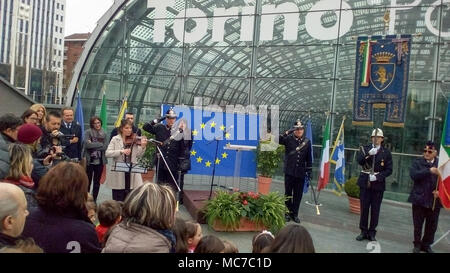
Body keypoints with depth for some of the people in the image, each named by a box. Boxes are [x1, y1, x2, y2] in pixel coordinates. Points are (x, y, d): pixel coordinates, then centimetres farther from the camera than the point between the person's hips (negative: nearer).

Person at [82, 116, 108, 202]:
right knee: (88, 181, 3)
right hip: (89, 161, -3)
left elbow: (105, 147, -3)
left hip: (100, 161, 3)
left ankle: (94, 200, 20)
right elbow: (87, 144, -15)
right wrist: (100, 144, -10)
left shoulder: (104, 134, 7)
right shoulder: (88, 132, -2)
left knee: (97, 181, 10)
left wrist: (93, 145, -10)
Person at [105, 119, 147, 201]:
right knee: (118, 200, 7)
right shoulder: (115, 139, 2)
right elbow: (107, 153, -8)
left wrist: (143, 147, -20)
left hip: (132, 173, 1)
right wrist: (121, 151, -21)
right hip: (118, 174, -1)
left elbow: (138, 155, -2)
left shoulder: (134, 140, 6)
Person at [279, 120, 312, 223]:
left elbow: (309, 158, 10)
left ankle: (295, 214, 21)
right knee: (288, 193, 7)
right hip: (289, 172, -2)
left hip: (301, 173, 2)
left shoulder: (307, 141, 5)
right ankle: (288, 213, 20)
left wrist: (309, 170, 8)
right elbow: (279, 140, -21)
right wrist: (288, 132, -27)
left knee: (298, 194, 8)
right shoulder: (289, 139, -3)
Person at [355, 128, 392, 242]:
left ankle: (372, 232, 16)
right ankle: (363, 231, 17)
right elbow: (359, 161, -12)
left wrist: (377, 177, -14)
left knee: (375, 210, 5)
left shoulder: (386, 153, 1)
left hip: (378, 184, -1)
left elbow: (389, 170, -2)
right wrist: (368, 154, -26)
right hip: (365, 183, 1)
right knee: (364, 208, 6)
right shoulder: (365, 149, 4)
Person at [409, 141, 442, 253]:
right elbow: (413, 175, -18)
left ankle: (426, 244, 30)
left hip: (434, 200, 1)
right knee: (417, 225, 9)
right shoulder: (417, 162, -2)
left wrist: (440, 191, -15)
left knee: (432, 226, 12)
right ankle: (417, 244, 26)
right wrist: (429, 171, -26)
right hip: (419, 199, -1)